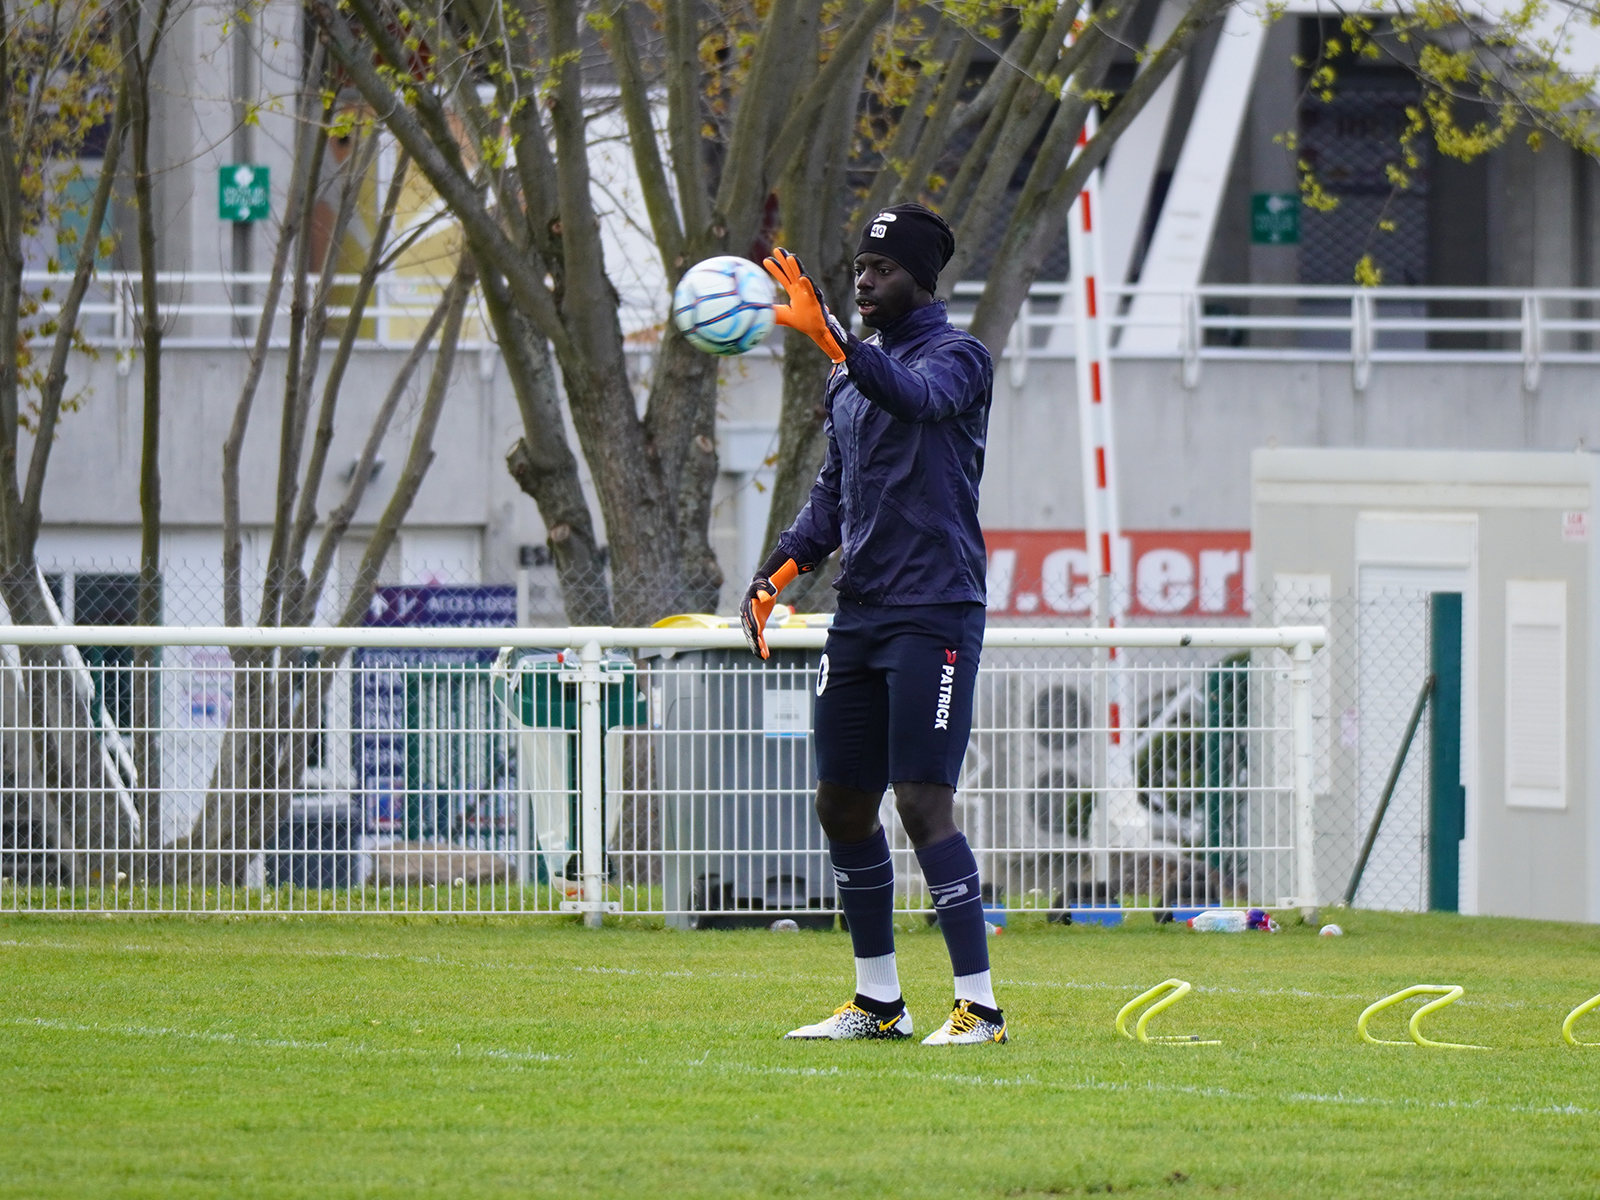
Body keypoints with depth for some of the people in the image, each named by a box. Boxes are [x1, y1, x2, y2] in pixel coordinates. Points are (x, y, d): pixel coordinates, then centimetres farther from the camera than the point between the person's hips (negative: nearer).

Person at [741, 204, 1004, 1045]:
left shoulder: (957, 356, -6)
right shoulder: (849, 372, 17)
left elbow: (915, 397, -29)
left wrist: (829, 336, -43)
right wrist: (779, 572, 8)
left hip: (935, 617, -8)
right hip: (860, 615, 8)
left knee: (923, 801, -14)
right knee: (843, 803, 9)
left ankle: (979, 1006, -11)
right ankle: (878, 1001, 19)